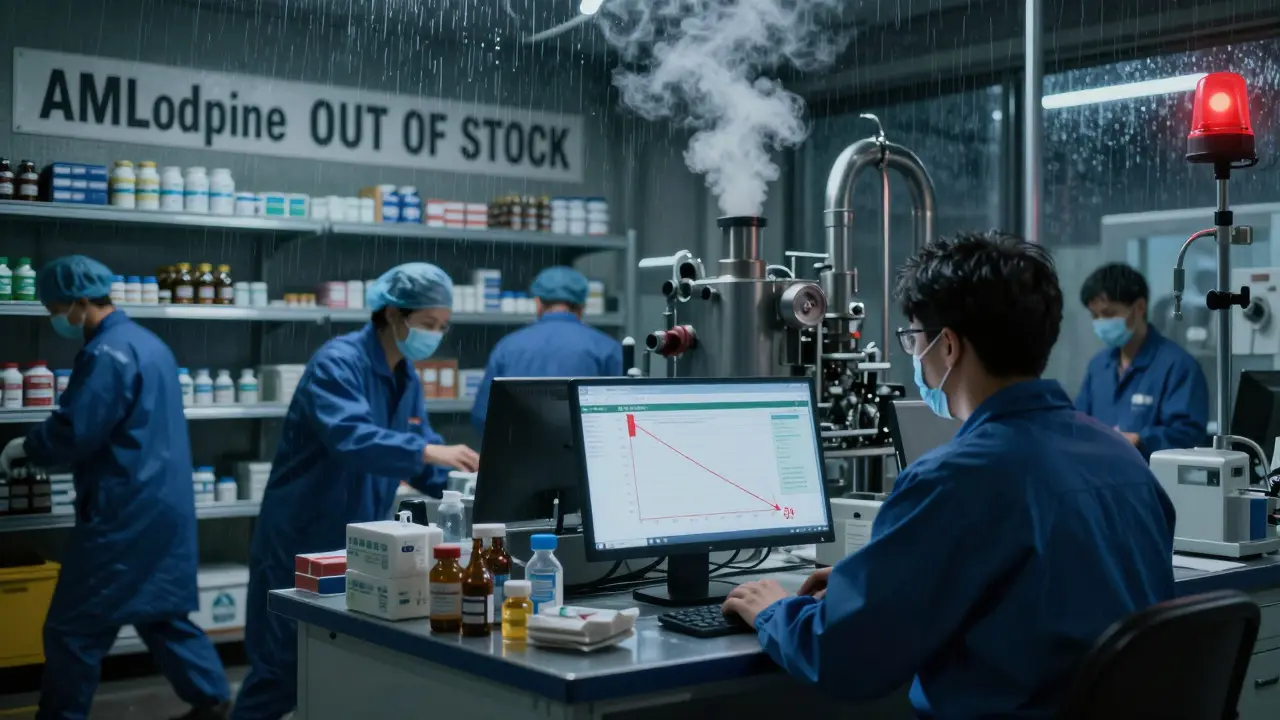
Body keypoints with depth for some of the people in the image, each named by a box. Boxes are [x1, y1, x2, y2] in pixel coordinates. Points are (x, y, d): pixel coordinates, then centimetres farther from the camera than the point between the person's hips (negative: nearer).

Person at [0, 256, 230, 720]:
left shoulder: (108, 354, -17)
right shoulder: (145, 342, 15)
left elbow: (73, 432, -21)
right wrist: (39, 447, 19)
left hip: (125, 513, -10)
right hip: (160, 505, 10)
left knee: (73, 628, 0)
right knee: (161, 613, 17)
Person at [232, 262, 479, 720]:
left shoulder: (406, 376, 7)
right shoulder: (338, 362, -19)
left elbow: (417, 454, 11)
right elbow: (349, 437, -36)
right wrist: (430, 451, -46)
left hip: (361, 547, 8)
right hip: (302, 546, -8)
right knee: (284, 670, 0)